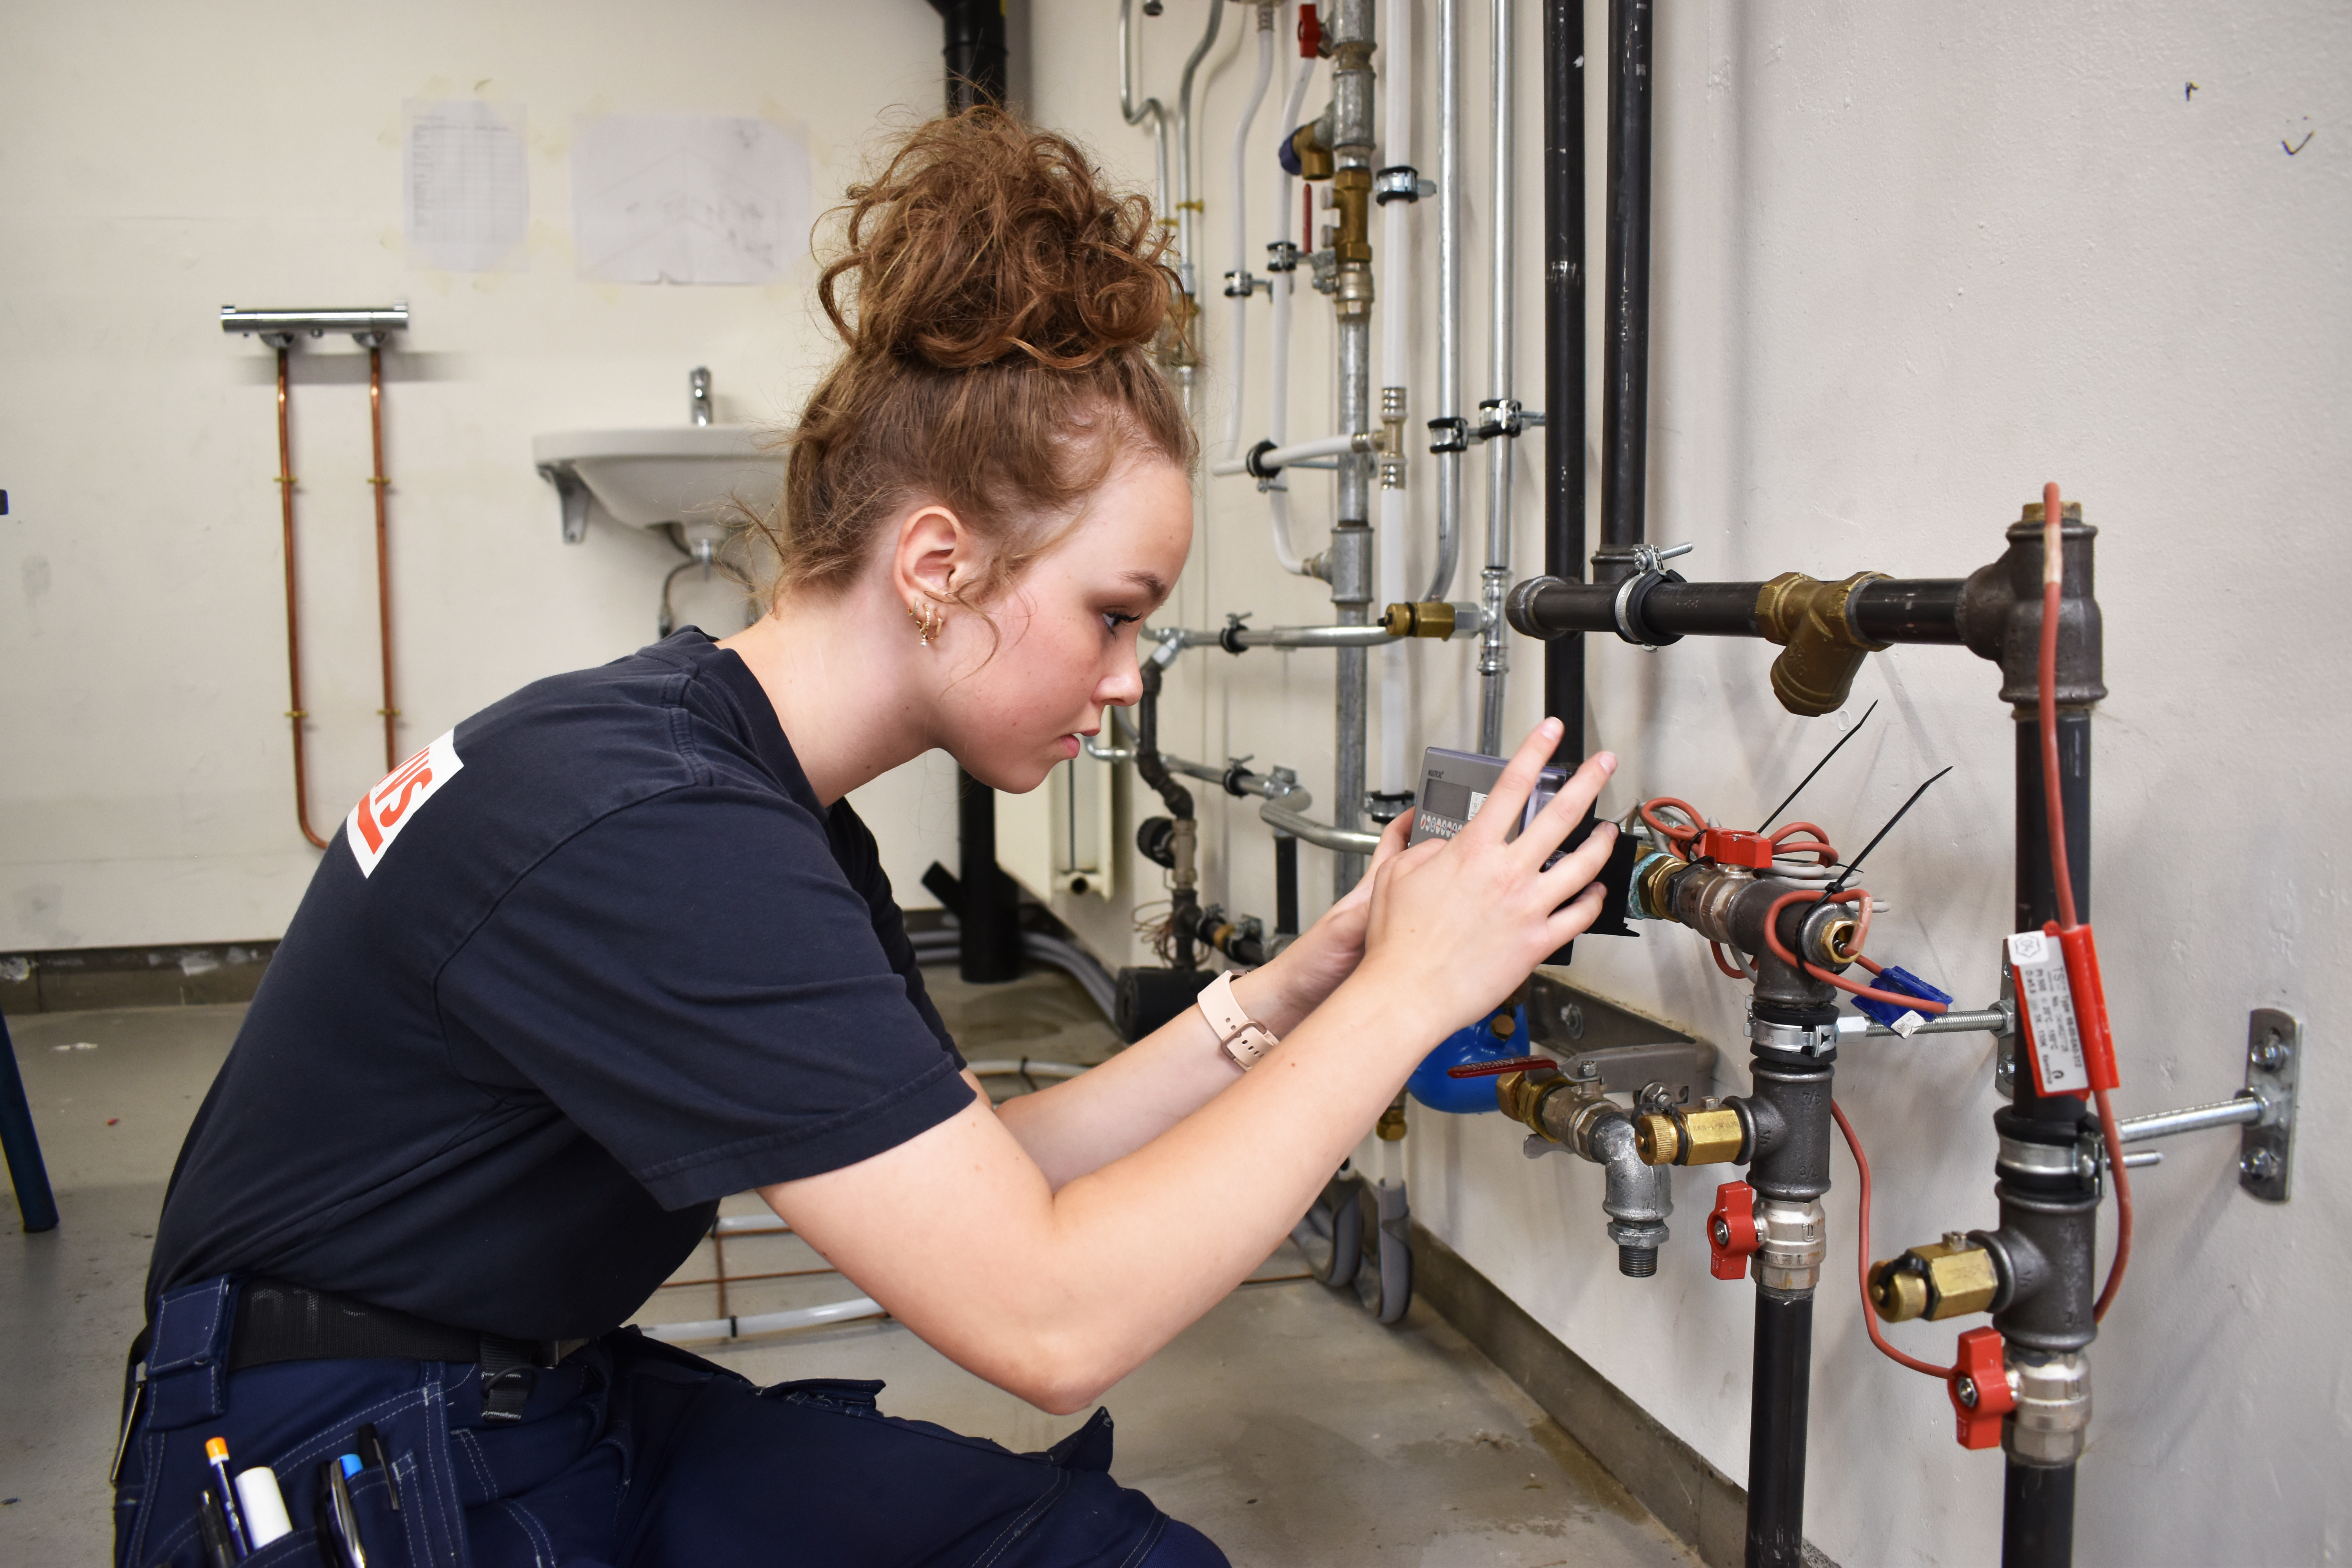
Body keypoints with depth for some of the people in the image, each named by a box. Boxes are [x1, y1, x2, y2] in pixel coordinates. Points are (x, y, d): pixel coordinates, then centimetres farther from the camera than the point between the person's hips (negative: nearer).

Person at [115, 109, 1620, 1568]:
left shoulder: (773, 815, 3)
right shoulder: (649, 840, -27)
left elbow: (973, 1180, 4)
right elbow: (1048, 1318, -28)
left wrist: (1286, 994, -4)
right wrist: (1407, 995, -22)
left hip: (567, 1406, 8)